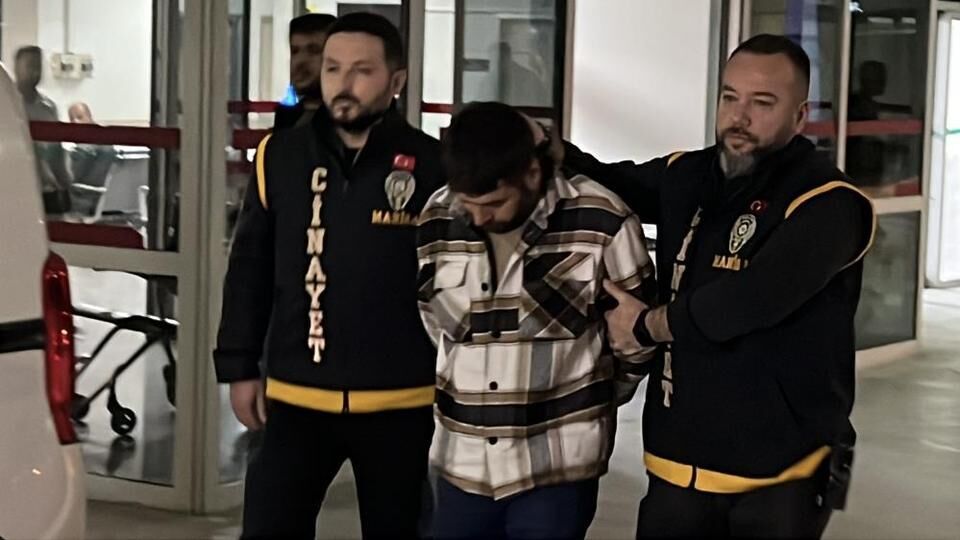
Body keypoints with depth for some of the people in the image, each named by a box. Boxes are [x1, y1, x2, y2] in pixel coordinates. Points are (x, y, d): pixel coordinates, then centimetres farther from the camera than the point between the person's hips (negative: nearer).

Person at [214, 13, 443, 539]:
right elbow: (249, 272, 8)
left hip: (399, 404, -1)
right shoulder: (280, 157, 2)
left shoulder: (433, 166, -6)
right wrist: (239, 367, 6)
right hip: (296, 397, 2)